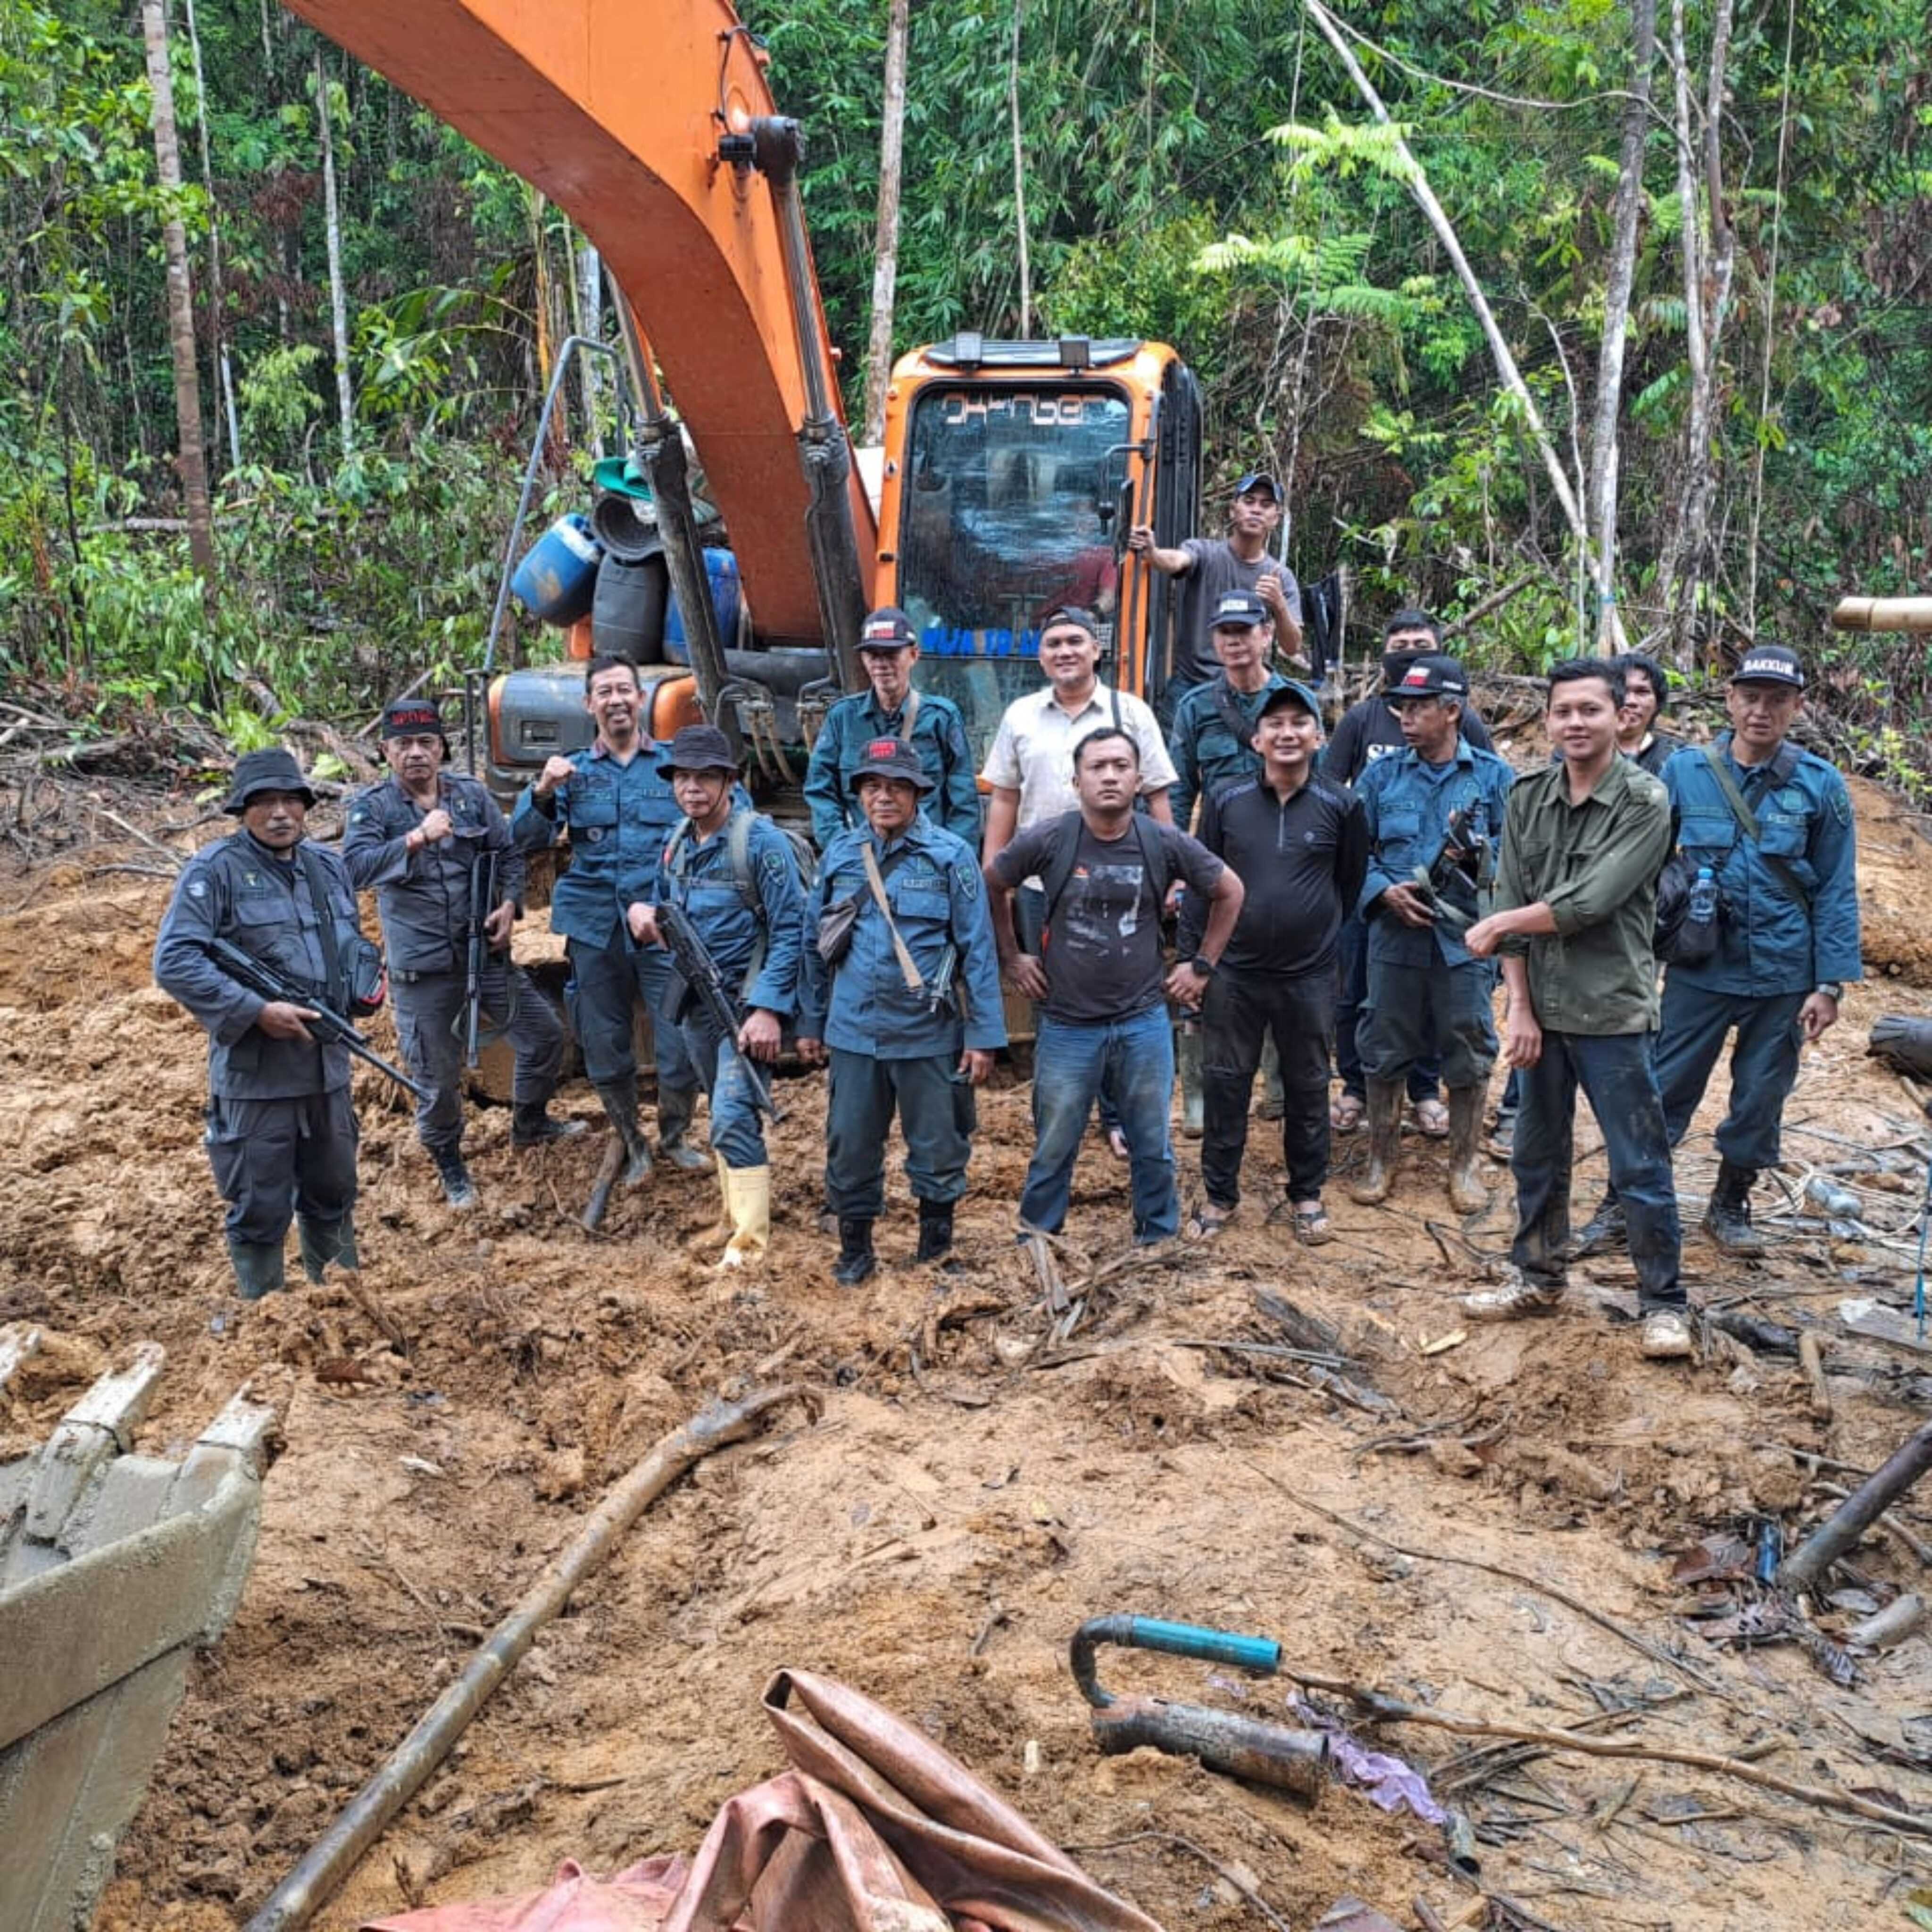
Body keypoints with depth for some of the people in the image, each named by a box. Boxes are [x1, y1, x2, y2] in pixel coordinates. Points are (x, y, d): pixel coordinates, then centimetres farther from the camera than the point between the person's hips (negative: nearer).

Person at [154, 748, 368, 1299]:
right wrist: (256, 1011, -24)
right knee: (261, 1210, 4)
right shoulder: (215, 869, -13)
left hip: (327, 1065, 6)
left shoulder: (328, 865, 8)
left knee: (333, 1193, 21)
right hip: (254, 1073, -6)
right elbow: (173, 963, -20)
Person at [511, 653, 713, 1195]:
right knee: (605, 1047, 7)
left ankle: (675, 1135, 17)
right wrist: (542, 792, -19)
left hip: (663, 923, -2)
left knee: (682, 1041, -6)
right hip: (596, 926, 2)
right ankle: (631, 1144, 27)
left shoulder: (672, 764, 6)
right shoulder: (574, 771, 10)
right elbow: (527, 840, 0)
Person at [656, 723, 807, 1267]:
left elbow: (790, 930, -17)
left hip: (746, 1000, -7)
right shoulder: (678, 841, 6)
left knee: (732, 1119, -16)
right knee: (727, 1113, 17)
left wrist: (768, 1009, -23)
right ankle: (738, 1215, 30)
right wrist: (647, 917, -5)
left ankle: (749, 1246, -13)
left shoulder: (761, 840, -16)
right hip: (696, 999, 7)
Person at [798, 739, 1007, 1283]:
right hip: (853, 1030, 3)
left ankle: (936, 1246, 28)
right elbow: (815, 944, 12)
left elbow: (978, 948, -5)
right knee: (850, 1146, 9)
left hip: (928, 1033, -2)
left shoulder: (951, 855, -5)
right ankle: (855, 1248, 26)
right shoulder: (840, 854, 5)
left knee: (936, 1146, 8)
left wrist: (984, 1034, -8)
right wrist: (811, 1023, 14)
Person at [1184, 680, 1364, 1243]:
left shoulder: (1339, 806, -3)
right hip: (1233, 971, 1)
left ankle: (1308, 1194, 27)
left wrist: (1318, 932, 8)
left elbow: (1350, 881, 7)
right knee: (1225, 1084, 8)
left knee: (1308, 1087, 11)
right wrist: (1191, 956, 1)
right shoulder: (1226, 801, -1)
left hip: (1309, 975, 0)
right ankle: (1218, 1193, 22)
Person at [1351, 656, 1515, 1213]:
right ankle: (1381, 1161, 24)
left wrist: (1479, 852, -18)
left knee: (1468, 1058, 7)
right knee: (1384, 1054, 8)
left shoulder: (1494, 777, 2)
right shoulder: (1381, 776, 6)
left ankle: (1463, 1166, 21)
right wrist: (1384, 892, -11)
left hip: (1466, 939, -1)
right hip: (1395, 938, 1)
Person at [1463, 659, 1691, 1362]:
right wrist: (1519, 1007, -5)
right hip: (1541, 1009, 5)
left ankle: (1662, 1300, 14)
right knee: (1537, 1156, 16)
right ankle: (1537, 1278, 31)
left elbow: (1588, 903, -18)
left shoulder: (1645, 802, -10)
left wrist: (1499, 926, -7)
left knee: (1640, 1167, 1)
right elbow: (1512, 904, 1)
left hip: (1613, 1014, -5)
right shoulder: (1527, 798, 4)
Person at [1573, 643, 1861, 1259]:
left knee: (1760, 1099, 12)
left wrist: (1829, 984, -5)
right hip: (1699, 970, 0)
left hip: (1783, 977, 1)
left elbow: (1835, 893, -1)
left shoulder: (1820, 786, -4)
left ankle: (1730, 1205, 30)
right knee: (1663, 1091, 3)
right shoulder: (1685, 771, -3)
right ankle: (1620, 1206, 16)